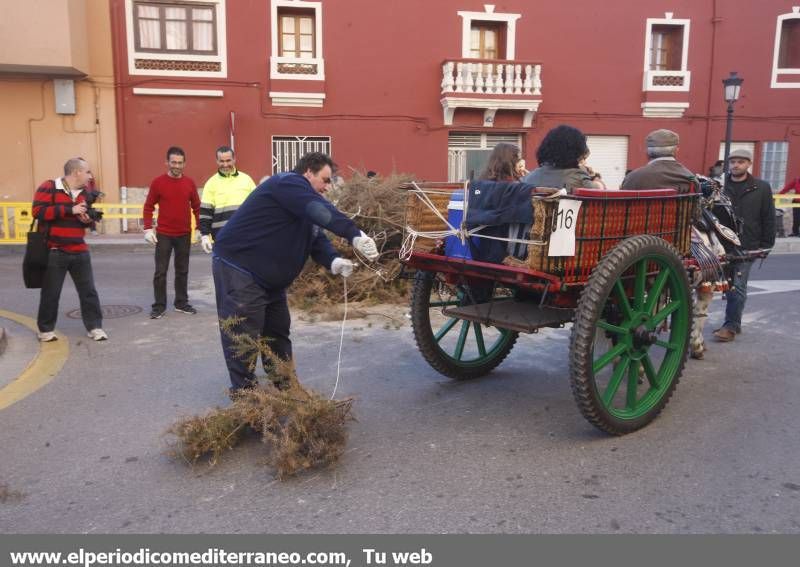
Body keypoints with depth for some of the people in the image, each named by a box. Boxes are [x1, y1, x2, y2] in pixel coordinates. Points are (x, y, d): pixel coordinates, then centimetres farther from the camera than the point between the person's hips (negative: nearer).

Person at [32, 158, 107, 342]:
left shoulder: (84, 192, 11)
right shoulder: (48, 188, -8)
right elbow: (38, 211, -20)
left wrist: (88, 220, -3)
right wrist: (70, 210, -22)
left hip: (80, 252, 5)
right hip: (54, 252, -5)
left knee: (88, 290, 6)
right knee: (50, 293, 5)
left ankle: (94, 327, 15)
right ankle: (46, 329, 21)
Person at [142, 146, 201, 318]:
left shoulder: (190, 183, 2)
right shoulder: (158, 182, -4)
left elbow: (196, 207, 9)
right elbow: (148, 207, 0)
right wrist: (148, 229, -9)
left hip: (184, 235, 2)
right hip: (163, 235, -2)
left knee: (182, 270, 11)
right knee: (160, 271, 0)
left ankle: (181, 303, 22)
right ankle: (159, 306, 9)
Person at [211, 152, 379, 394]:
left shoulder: (304, 208, 15)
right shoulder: (288, 183, -17)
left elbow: (316, 238, 7)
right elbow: (322, 211, -32)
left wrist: (333, 261, -13)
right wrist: (355, 235, -40)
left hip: (269, 277, 11)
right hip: (238, 269, -11)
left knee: (278, 333, 15)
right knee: (244, 336, -5)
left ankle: (286, 388, 26)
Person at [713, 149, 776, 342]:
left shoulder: (761, 188, 4)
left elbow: (768, 219, 5)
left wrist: (766, 245, 0)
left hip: (747, 246, -2)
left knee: (738, 286, -4)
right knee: (729, 285, 9)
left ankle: (731, 326, 1)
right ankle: (735, 322, 21)